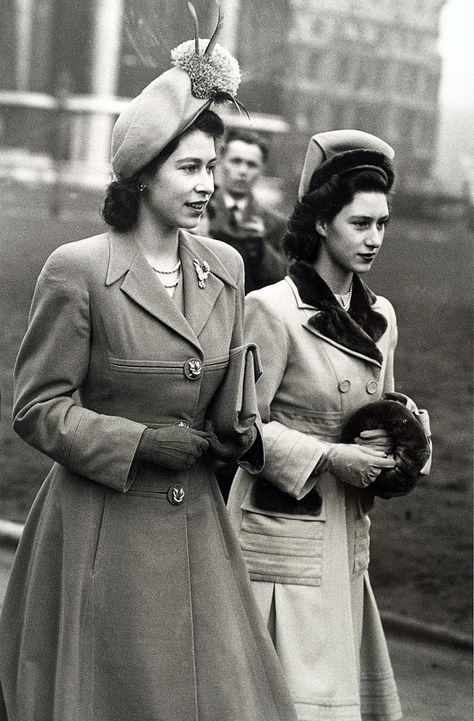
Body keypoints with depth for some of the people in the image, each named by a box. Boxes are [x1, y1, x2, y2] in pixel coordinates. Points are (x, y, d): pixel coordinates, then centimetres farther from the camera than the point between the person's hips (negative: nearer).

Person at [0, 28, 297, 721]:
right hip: (100, 530, -5)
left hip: (197, 526, 5)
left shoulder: (225, 267, 7)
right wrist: (145, 444, -17)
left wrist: (242, 430, -4)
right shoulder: (76, 270, -11)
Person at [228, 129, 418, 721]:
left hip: (348, 535, 7)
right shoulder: (272, 308, -12)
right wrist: (329, 457, -18)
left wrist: (398, 442, 1)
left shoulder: (380, 317, 11)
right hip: (283, 530, -7)